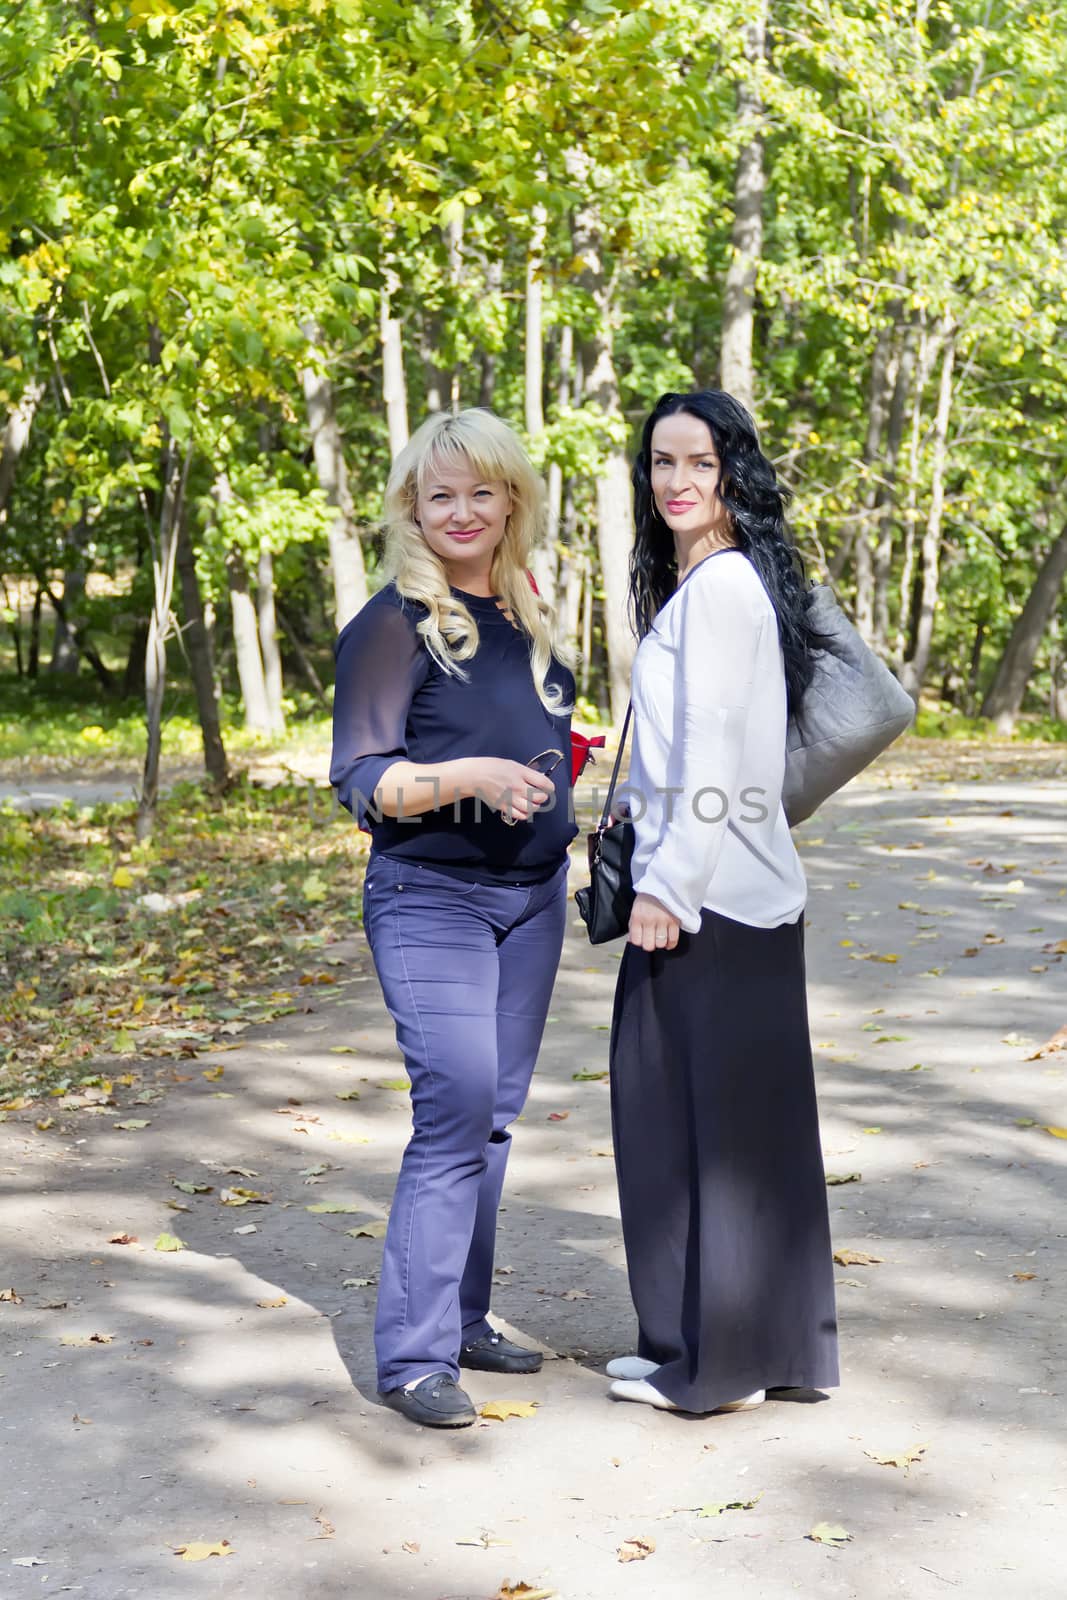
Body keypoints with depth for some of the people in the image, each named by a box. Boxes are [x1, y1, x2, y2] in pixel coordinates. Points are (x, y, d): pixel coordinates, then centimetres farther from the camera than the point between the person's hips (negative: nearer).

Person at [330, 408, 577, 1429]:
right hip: (430, 897, -7)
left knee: (494, 1113, 10)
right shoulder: (392, 626, -8)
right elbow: (361, 782, -13)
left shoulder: (525, 615, 12)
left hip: (531, 894, 7)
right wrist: (470, 777, -26)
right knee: (456, 1107, -13)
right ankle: (412, 1354, -7)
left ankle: (461, 1321, 20)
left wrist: (568, 812, 22)